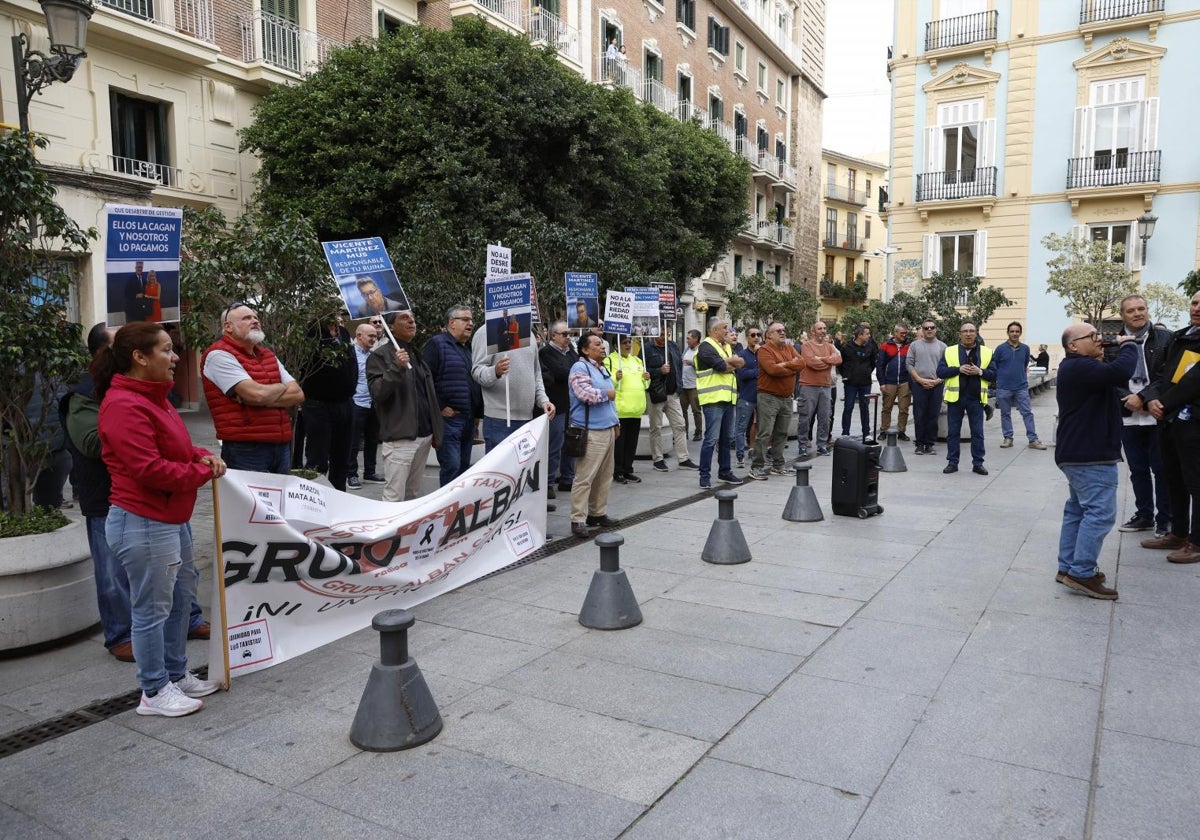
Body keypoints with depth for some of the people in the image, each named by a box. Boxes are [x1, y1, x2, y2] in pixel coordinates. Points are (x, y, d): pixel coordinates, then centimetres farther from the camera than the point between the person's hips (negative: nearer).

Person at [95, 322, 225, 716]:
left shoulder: (151, 397, 12)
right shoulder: (125, 406, -20)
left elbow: (175, 447, 22)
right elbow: (148, 469, -26)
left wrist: (204, 456, 1)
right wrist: (203, 472, -13)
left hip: (171, 518, 11)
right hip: (143, 524, -11)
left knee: (181, 595, 19)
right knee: (152, 608, 1)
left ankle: (177, 674, 33)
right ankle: (155, 693, 16)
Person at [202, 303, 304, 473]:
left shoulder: (268, 355, 16)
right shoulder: (219, 355, -7)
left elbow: (298, 394, 6)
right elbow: (257, 393, -20)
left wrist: (263, 399, -10)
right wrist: (282, 387, 1)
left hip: (282, 445, 7)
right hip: (245, 448, -7)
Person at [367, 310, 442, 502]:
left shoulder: (417, 355, 20)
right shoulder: (380, 355, -4)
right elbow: (377, 393, -16)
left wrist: (435, 430, 18)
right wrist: (396, 368, -28)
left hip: (423, 436, 8)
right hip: (399, 438, -8)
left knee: (413, 496, 13)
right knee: (394, 498, -9)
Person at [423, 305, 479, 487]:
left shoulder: (470, 347, 17)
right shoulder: (437, 344, -7)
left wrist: (477, 411, 12)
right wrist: (440, 407, -16)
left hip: (469, 418, 8)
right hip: (448, 416, -8)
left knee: (464, 467, 13)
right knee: (451, 466, -9)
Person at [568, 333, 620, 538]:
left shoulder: (602, 368, 19)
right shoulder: (580, 368, -10)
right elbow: (586, 394, -24)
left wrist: (615, 422, 20)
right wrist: (606, 393, -7)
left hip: (607, 429, 9)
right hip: (590, 431, -9)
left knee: (604, 476, 13)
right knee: (585, 477, -8)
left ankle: (598, 513, 24)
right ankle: (578, 520, -4)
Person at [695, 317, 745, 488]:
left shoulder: (727, 347, 20)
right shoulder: (706, 347, -8)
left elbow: (741, 362, 6)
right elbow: (721, 366, -18)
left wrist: (727, 361, -12)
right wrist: (733, 363, 2)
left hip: (729, 398, 9)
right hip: (713, 399, -9)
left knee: (727, 438, 15)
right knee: (711, 439, -8)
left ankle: (725, 471, 26)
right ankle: (705, 475, -2)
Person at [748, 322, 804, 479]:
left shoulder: (789, 348, 14)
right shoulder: (765, 350, -8)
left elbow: (801, 363, 1)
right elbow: (772, 369, -23)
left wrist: (786, 364, -15)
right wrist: (793, 368, -9)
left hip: (786, 398, 7)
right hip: (768, 397, -7)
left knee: (781, 433, 13)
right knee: (765, 433, -8)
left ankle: (778, 465, 21)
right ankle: (757, 466, -3)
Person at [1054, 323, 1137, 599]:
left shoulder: (1078, 367, 17)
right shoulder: (1080, 367, -19)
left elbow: (1108, 376, 21)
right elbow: (1120, 372, -31)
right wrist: (1128, 345, -16)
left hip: (1080, 454, 12)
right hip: (1091, 456, -12)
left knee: (1078, 510, 14)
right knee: (1100, 513, -11)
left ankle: (1068, 567, 20)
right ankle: (1082, 573, -10)